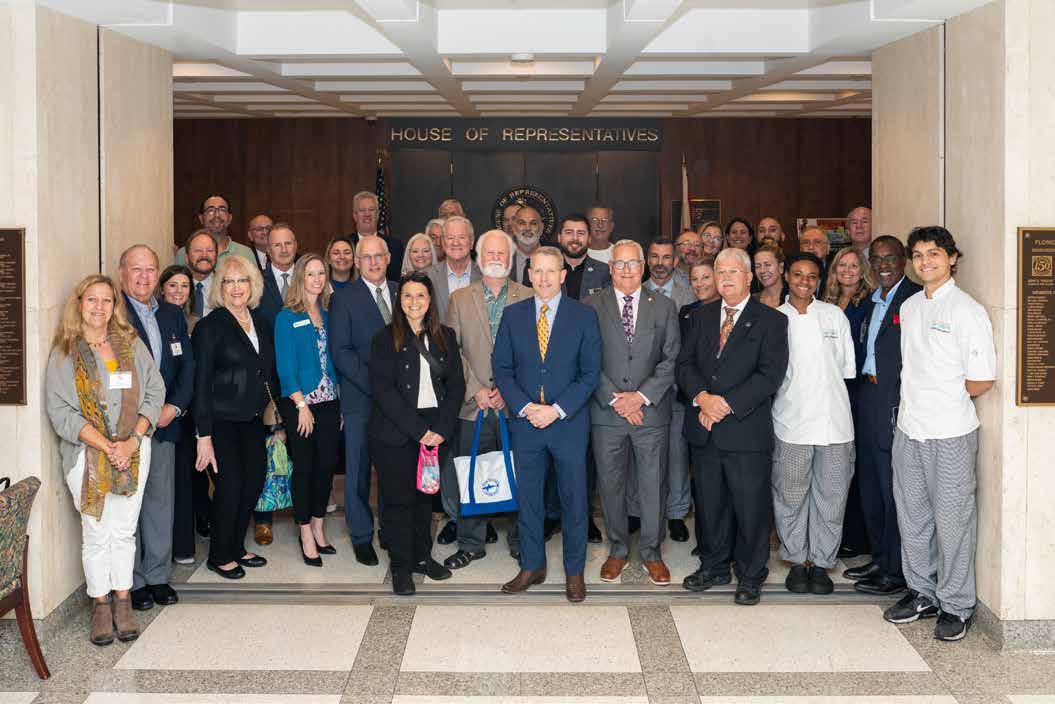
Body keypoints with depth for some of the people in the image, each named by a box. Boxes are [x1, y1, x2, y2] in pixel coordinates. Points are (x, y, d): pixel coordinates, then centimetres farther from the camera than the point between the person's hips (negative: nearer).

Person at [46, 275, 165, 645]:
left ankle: (122, 602, 19)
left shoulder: (131, 344, 6)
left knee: (124, 530, 7)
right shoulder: (64, 352, -2)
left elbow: (155, 392, 3)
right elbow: (59, 410, -8)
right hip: (87, 454, -2)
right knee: (96, 533, 4)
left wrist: (133, 440, -10)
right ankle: (101, 605, 17)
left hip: (133, 450, 2)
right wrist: (106, 446, -15)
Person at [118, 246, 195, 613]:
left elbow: (187, 366, 11)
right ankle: (131, 582, 10)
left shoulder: (172, 315, 13)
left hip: (163, 423, 6)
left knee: (161, 500, 10)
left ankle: (157, 576, 21)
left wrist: (173, 408, -2)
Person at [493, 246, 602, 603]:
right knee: (527, 498, 10)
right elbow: (501, 368, 3)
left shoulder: (584, 316, -2)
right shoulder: (513, 315, 4)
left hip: (569, 422, -2)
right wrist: (525, 408, -11)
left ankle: (574, 572, 19)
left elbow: (591, 372, -5)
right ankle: (532, 566, 24)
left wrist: (557, 410, -14)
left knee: (574, 498, 6)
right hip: (525, 422, 2)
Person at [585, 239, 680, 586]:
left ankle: (651, 552, 21)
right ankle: (618, 550, 24)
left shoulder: (664, 306, 6)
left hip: (651, 411, 0)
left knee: (653, 485, 6)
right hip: (606, 413, 0)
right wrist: (614, 398, -11)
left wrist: (642, 396, -10)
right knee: (611, 485, 9)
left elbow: (671, 359, 1)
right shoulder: (592, 306, 2)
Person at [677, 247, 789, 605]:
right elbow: (684, 364, 7)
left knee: (751, 507, 2)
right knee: (709, 504, 12)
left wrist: (727, 404, -15)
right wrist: (702, 397, -12)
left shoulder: (771, 321, -1)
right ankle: (714, 566, 27)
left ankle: (751, 576, 16)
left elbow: (770, 375, -10)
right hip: (704, 429, 4)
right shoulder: (701, 317, 13)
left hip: (747, 431, -4)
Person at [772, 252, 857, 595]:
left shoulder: (835, 316, 8)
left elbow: (848, 367, 12)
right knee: (790, 496, 4)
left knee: (831, 495, 4)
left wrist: (832, 396, 7)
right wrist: (793, 394, -1)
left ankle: (821, 562, 16)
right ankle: (797, 561, 19)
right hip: (791, 422, -1)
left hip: (834, 420, 1)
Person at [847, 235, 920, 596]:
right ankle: (879, 559, 29)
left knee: (894, 493, -2)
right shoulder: (868, 303, 17)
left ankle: (896, 572, 8)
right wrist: (857, 400, 11)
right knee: (870, 489, 16)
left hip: (896, 408, -8)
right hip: (867, 406, 9)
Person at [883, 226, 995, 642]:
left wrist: (945, 399, -2)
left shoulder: (967, 311, -10)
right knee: (912, 515, 15)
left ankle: (956, 606, 14)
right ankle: (922, 593, 30)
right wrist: (913, 402, 5)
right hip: (909, 428, 7)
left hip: (950, 434, -7)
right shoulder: (909, 308, 10)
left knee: (951, 519, 1)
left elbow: (982, 381, -11)